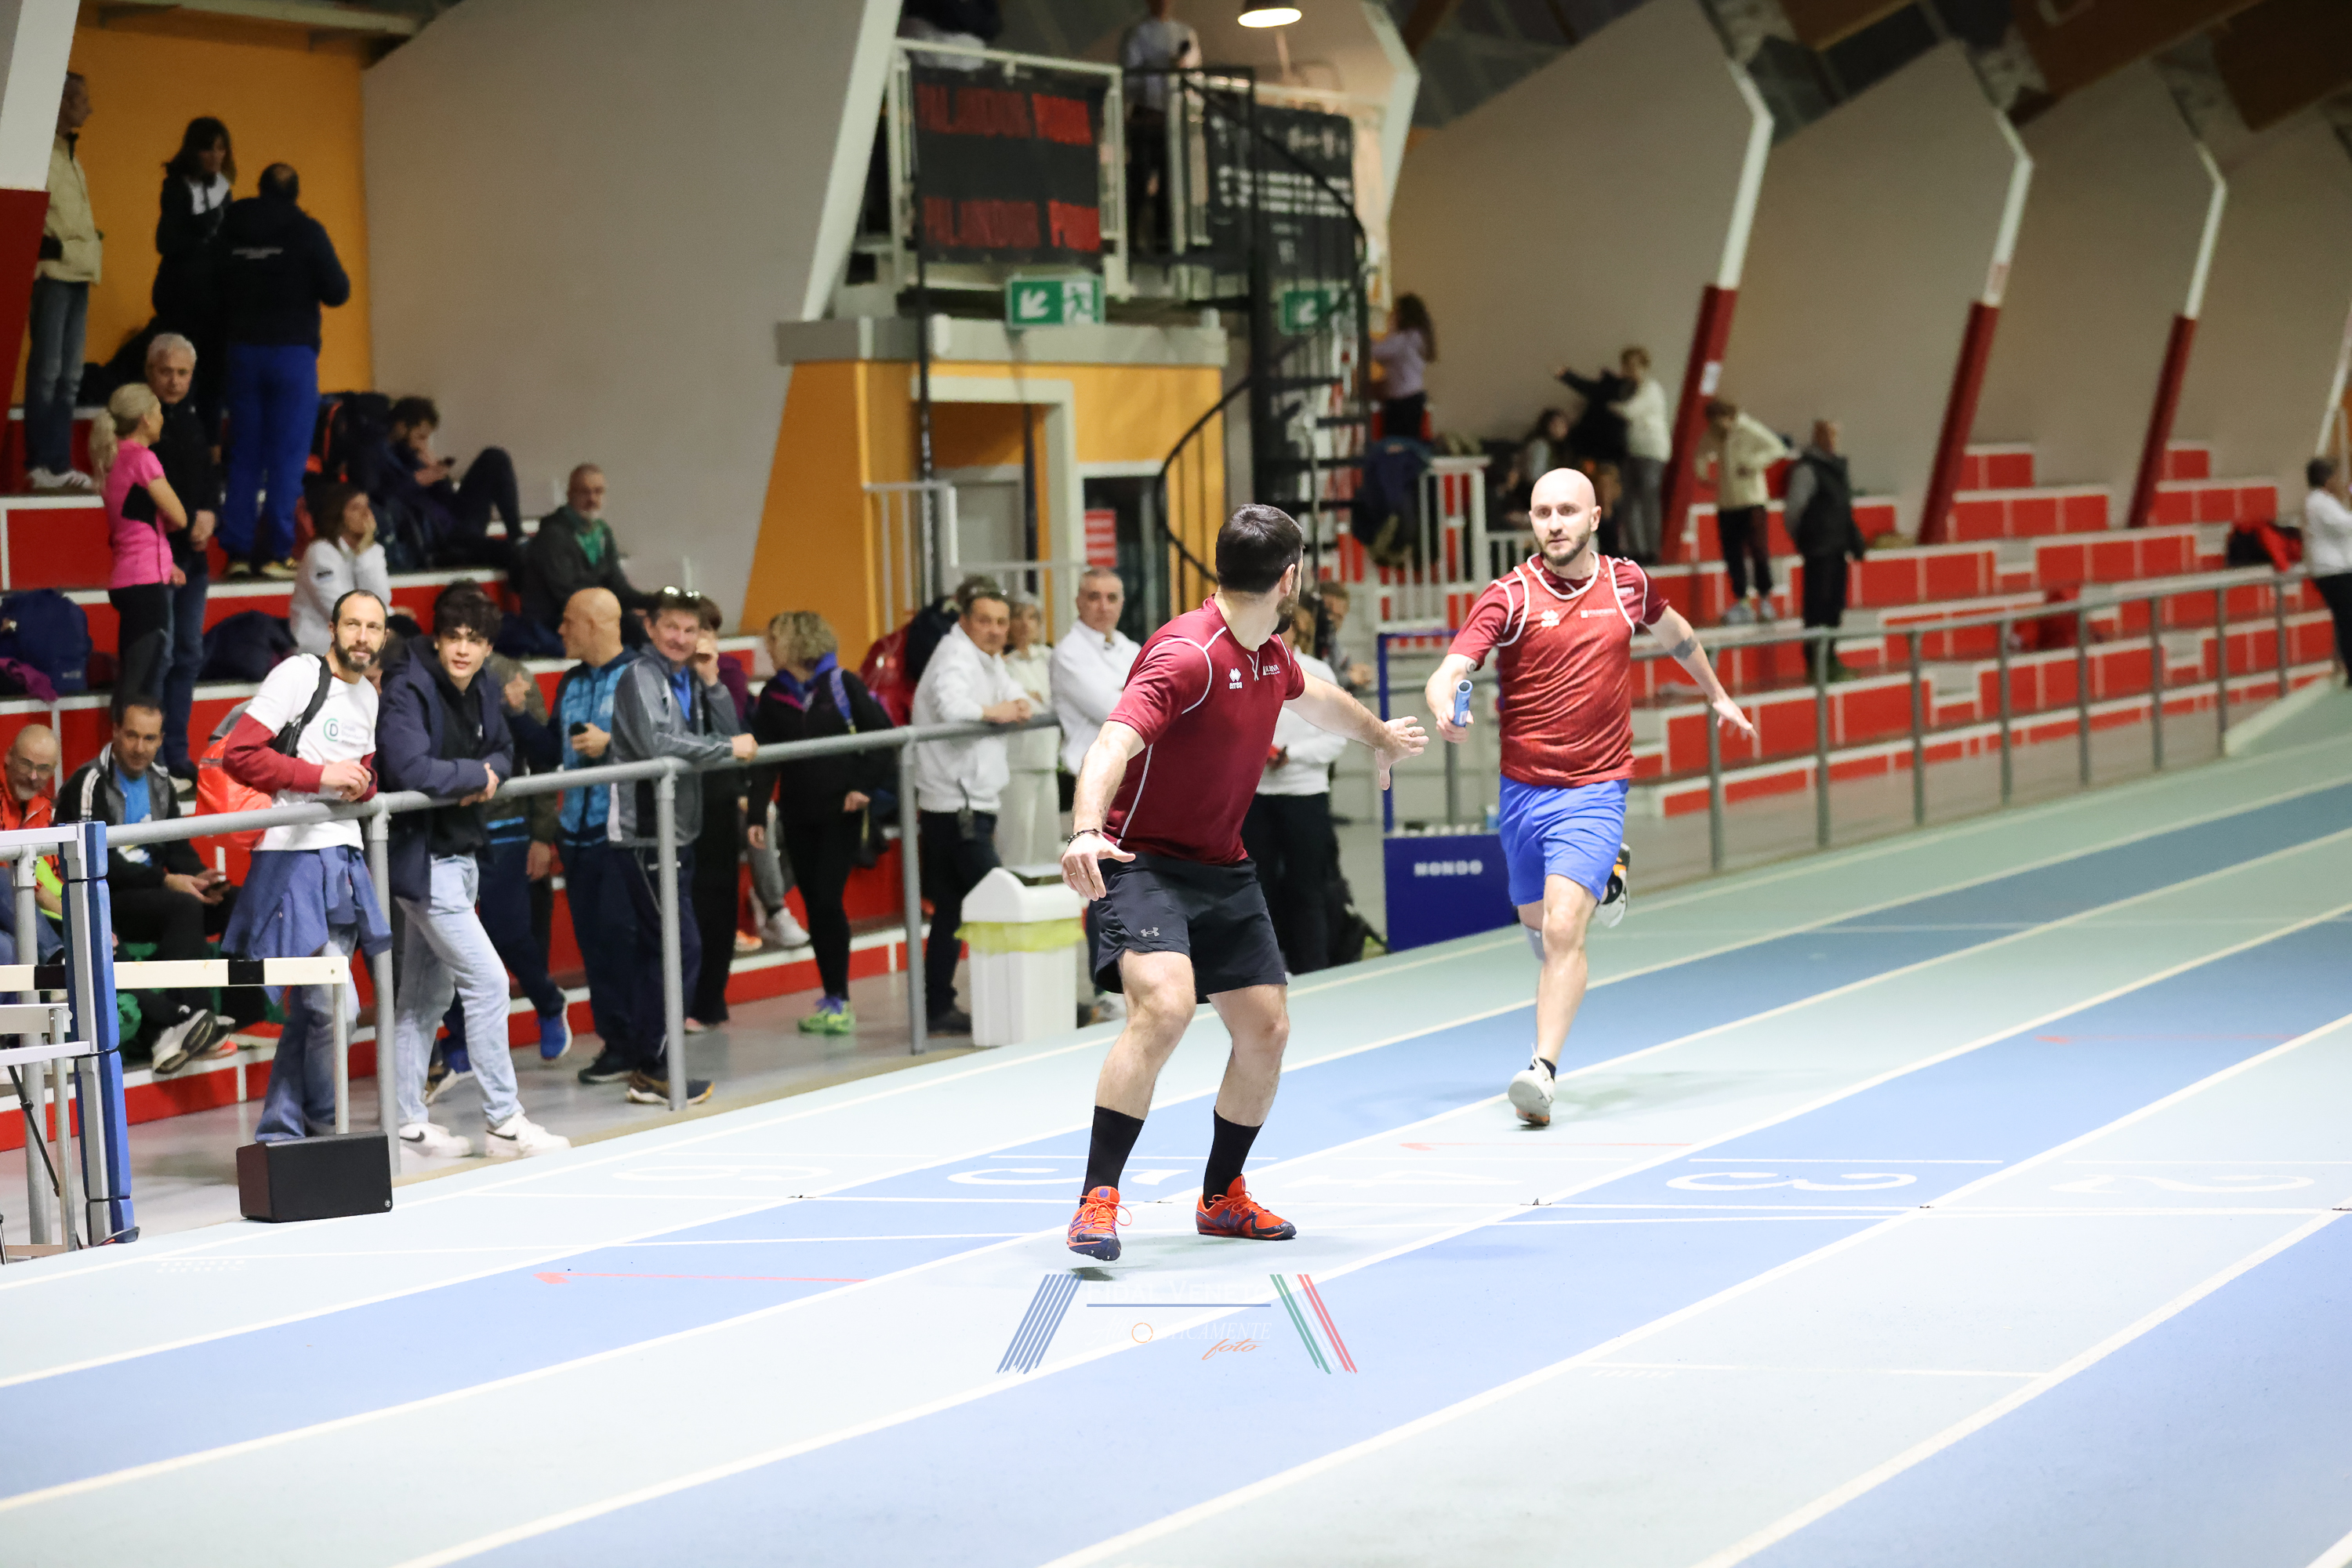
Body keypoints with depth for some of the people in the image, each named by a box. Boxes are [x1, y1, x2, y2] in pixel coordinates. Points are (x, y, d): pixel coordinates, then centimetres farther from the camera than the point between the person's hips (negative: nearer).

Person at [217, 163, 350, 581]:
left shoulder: (230, 230, 3)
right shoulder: (305, 232, -7)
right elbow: (337, 292, -7)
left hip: (242, 352, 4)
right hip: (292, 353, -4)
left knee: (244, 455, 9)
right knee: (287, 455, -1)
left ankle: (238, 551, 5)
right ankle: (276, 553, -5)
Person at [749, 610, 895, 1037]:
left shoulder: (842, 684, -3)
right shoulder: (773, 695, 7)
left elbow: (881, 735, -2)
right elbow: (765, 760, 4)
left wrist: (864, 786, -9)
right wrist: (757, 815, -3)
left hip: (841, 811, -4)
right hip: (797, 816, 4)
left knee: (828, 900, -10)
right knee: (814, 905, 5)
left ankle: (839, 999, -4)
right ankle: (832, 998, 12)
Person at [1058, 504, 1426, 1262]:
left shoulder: (1269, 656, 6)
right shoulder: (1187, 654, -23)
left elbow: (1314, 695, 31)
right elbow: (1113, 746, -37)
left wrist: (1378, 736, 50)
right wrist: (1086, 831, -54)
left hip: (1222, 870, 9)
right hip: (1141, 861, -9)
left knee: (1266, 1030, 6)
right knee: (1165, 1005, -30)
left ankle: (1222, 1198, 27)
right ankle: (1098, 1199, -24)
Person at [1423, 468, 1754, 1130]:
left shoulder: (1627, 584, 2)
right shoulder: (1509, 596, -7)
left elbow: (1675, 633, 25)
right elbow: (1449, 670, -19)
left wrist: (1717, 694, 37)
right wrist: (1445, 709, -42)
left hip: (1595, 789, -1)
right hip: (1523, 788, 1)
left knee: (1563, 929, -19)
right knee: (1537, 925, 17)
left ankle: (1542, 1070, -21)